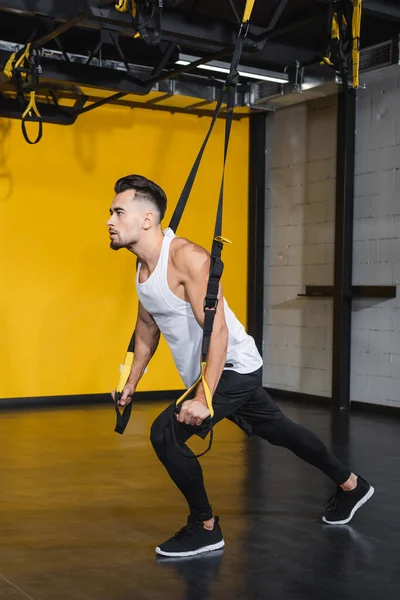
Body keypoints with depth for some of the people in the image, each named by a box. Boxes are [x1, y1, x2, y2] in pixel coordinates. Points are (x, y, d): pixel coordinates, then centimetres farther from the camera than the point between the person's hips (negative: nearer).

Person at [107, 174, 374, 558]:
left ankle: (205, 529, 0)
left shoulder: (187, 258, -25)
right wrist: (131, 382, 16)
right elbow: (147, 327, 15)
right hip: (208, 374, 9)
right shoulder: (142, 266, 1)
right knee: (277, 430, 22)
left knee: (166, 433, -19)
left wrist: (203, 398, -35)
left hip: (233, 367, -9)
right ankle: (350, 485, 42)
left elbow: (217, 330, -30)